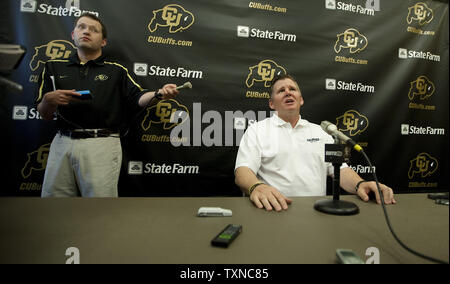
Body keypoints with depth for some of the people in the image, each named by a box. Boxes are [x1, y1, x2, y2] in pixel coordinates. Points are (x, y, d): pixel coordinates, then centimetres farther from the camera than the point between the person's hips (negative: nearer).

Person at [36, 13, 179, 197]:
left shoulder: (116, 70, 11)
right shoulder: (54, 67, 16)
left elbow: (138, 99, -3)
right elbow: (45, 115, 14)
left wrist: (159, 94, -23)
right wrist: (50, 99, -8)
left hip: (102, 144, -3)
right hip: (62, 142, 3)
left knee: (100, 194, -2)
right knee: (52, 194, 8)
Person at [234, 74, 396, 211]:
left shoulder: (319, 131, 23)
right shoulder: (257, 130, 10)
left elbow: (340, 168, 18)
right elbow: (243, 171, -3)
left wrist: (360, 184, -6)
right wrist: (256, 187, -26)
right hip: (275, 210, -2)